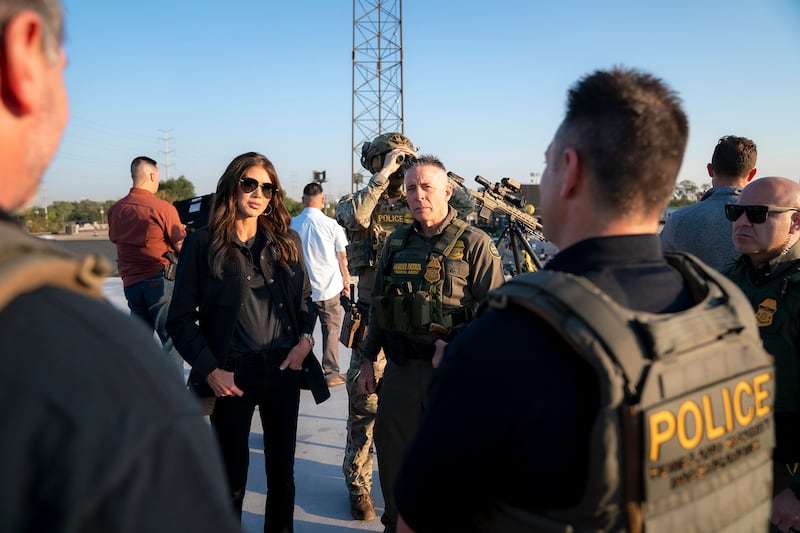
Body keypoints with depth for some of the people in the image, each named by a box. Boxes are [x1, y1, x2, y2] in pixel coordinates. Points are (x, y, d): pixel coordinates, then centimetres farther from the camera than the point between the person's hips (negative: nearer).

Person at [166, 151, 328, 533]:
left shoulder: (287, 242, 4)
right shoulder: (203, 244, -7)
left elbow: (305, 299, 14)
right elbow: (181, 318, -5)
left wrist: (306, 339, -4)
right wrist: (209, 370, -11)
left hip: (284, 368, 4)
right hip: (232, 374, -3)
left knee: (282, 469, 16)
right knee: (232, 473, 9)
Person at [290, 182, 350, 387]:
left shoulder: (292, 225, -3)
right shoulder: (331, 224, -8)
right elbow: (342, 257, 0)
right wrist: (346, 281, 15)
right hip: (329, 286, -2)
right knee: (331, 329, 7)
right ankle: (331, 374, 9)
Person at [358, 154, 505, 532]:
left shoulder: (473, 243, -7)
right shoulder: (396, 242, 10)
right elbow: (377, 306, 15)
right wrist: (368, 359, 14)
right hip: (400, 368, 5)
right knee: (392, 451, 16)